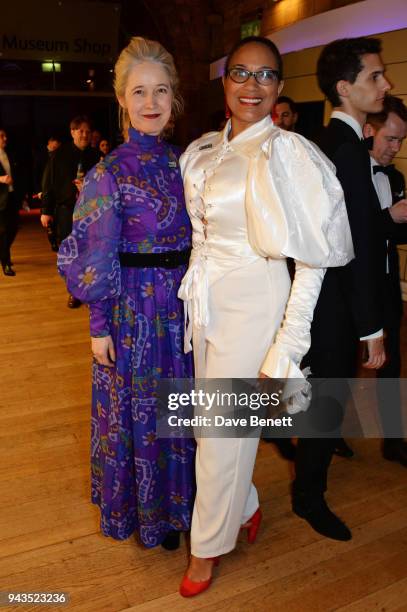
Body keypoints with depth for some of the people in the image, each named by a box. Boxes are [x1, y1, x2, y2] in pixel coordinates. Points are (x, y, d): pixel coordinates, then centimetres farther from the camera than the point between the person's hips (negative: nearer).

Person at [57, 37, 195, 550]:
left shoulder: (183, 162, 5)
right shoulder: (111, 172, -11)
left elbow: (194, 238, 11)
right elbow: (95, 258, -9)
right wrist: (99, 326, -9)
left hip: (182, 303, 5)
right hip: (134, 306, -5)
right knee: (136, 408, 11)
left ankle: (170, 501, 41)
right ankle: (136, 508, 36)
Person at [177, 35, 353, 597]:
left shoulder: (288, 151, -11)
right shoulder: (202, 151, 10)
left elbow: (313, 254, -13)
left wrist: (290, 338, -16)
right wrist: (195, 291, 11)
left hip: (254, 300, -6)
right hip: (206, 297, 7)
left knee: (223, 431, 5)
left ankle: (208, 546, 29)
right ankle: (245, 507, 44)